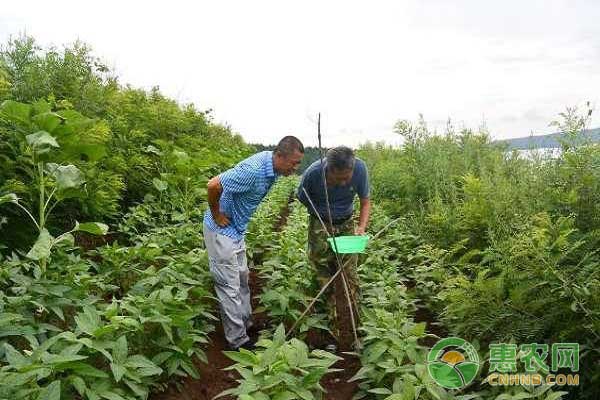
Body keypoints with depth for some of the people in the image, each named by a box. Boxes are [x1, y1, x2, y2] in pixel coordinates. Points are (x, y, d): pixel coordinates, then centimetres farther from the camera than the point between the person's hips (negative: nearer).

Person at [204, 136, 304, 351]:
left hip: (237, 228, 9)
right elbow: (213, 185, -34)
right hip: (222, 229, -9)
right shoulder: (253, 171, -32)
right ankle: (238, 340, 10)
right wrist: (216, 216, -20)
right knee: (229, 284, 0)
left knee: (241, 277, 19)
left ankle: (246, 323, 35)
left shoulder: (272, 166, -2)